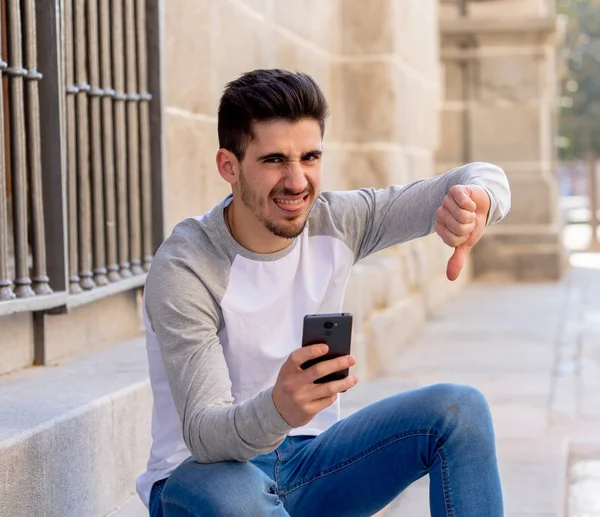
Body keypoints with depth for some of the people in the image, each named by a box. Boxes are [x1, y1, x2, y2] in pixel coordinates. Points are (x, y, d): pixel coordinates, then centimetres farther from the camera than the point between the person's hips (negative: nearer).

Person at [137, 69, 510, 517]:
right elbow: (203, 434, -28)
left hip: (309, 463, 5)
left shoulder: (334, 223, -5)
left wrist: (473, 197, -33)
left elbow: (485, 178, -6)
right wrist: (276, 411, -51)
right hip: (203, 475, -5)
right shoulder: (184, 273, -21)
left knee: (461, 409, -15)